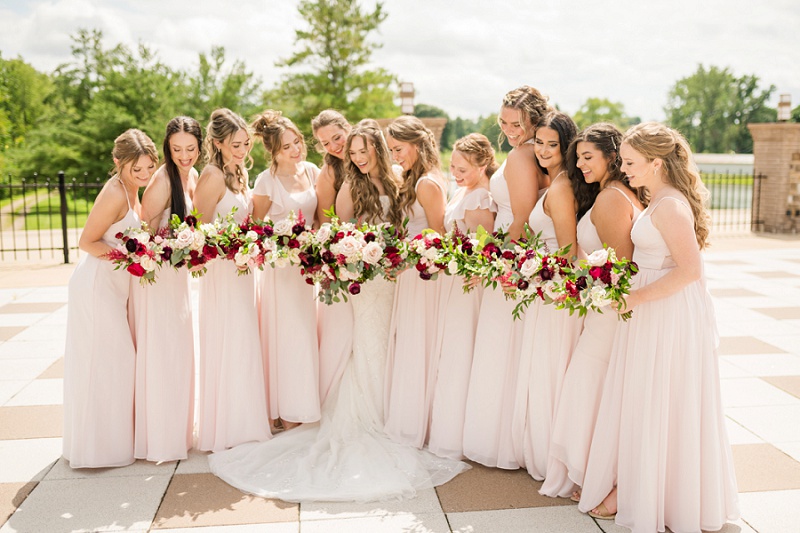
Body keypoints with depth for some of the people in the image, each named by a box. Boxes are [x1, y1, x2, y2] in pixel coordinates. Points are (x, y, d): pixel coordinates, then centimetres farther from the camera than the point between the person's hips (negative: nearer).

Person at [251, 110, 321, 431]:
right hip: (280, 265, -5)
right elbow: (256, 224, -3)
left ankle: (303, 402, 26)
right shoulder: (267, 181, -11)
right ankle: (281, 408, 14)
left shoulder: (312, 171, 4)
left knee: (305, 332, 12)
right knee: (283, 335, 1)